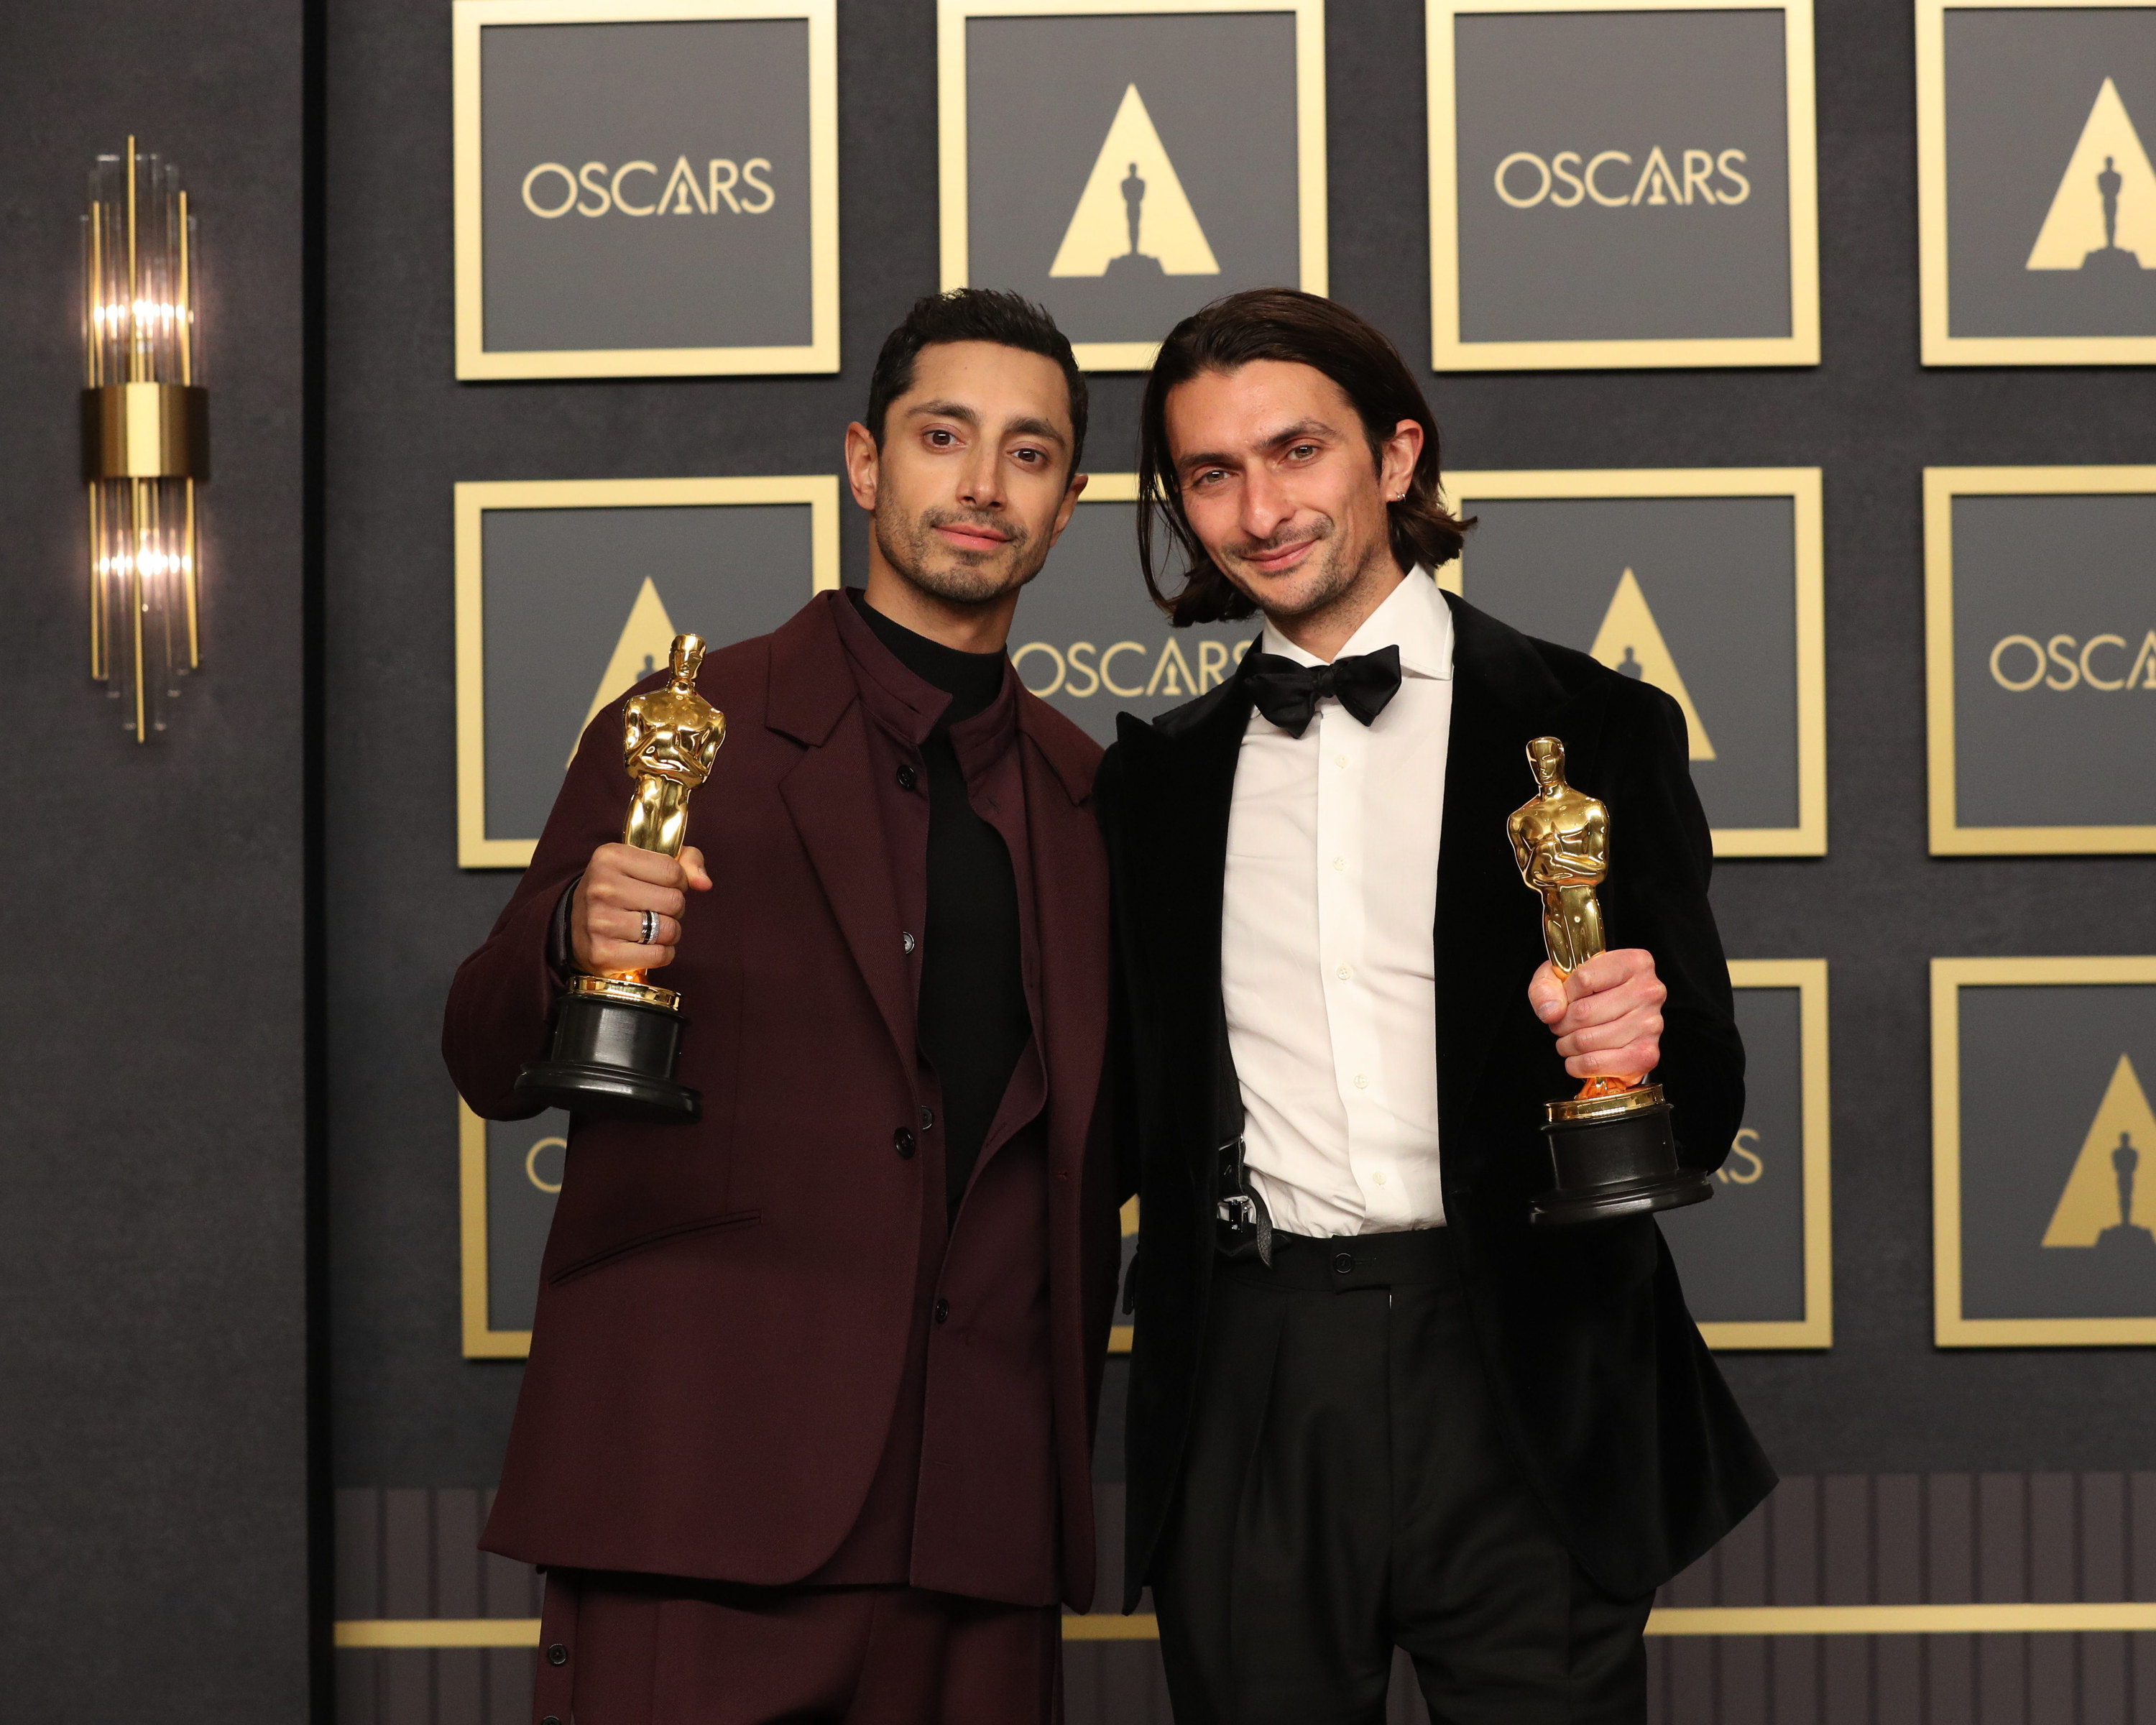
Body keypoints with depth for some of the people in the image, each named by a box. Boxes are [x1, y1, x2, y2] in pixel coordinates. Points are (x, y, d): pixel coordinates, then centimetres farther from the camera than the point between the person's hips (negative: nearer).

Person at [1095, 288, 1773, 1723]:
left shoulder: (1591, 729, 3)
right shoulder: (1158, 778, 13)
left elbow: (1705, 1116, 1)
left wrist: (1642, 1050, -20)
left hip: (1518, 1394, -2)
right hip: (1249, 1398, 3)